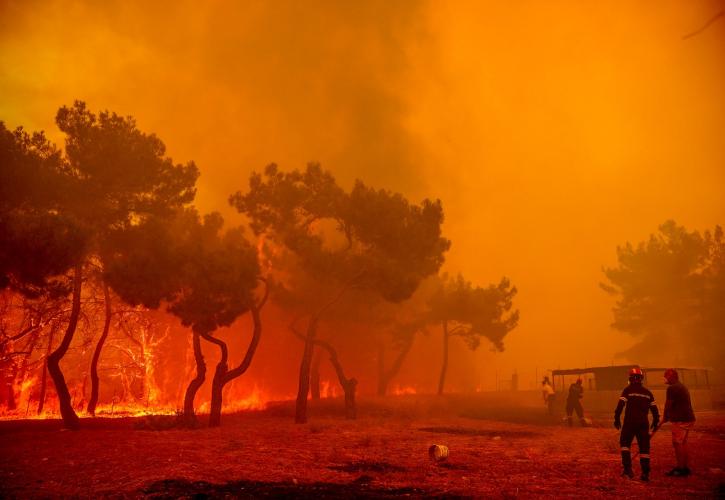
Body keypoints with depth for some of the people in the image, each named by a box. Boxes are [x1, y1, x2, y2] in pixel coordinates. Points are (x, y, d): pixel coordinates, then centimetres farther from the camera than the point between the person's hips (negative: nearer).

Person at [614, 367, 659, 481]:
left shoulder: (628, 390, -3)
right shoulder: (647, 392, 10)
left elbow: (620, 405, -10)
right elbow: (654, 408, 12)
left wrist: (617, 419, -4)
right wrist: (655, 422, 23)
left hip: (630, 421, -3)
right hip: (643, 422, 3)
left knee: (625, 443, 11)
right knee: (644, 447, 7)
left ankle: (628, 468, -1)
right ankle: (645, 473, 4)